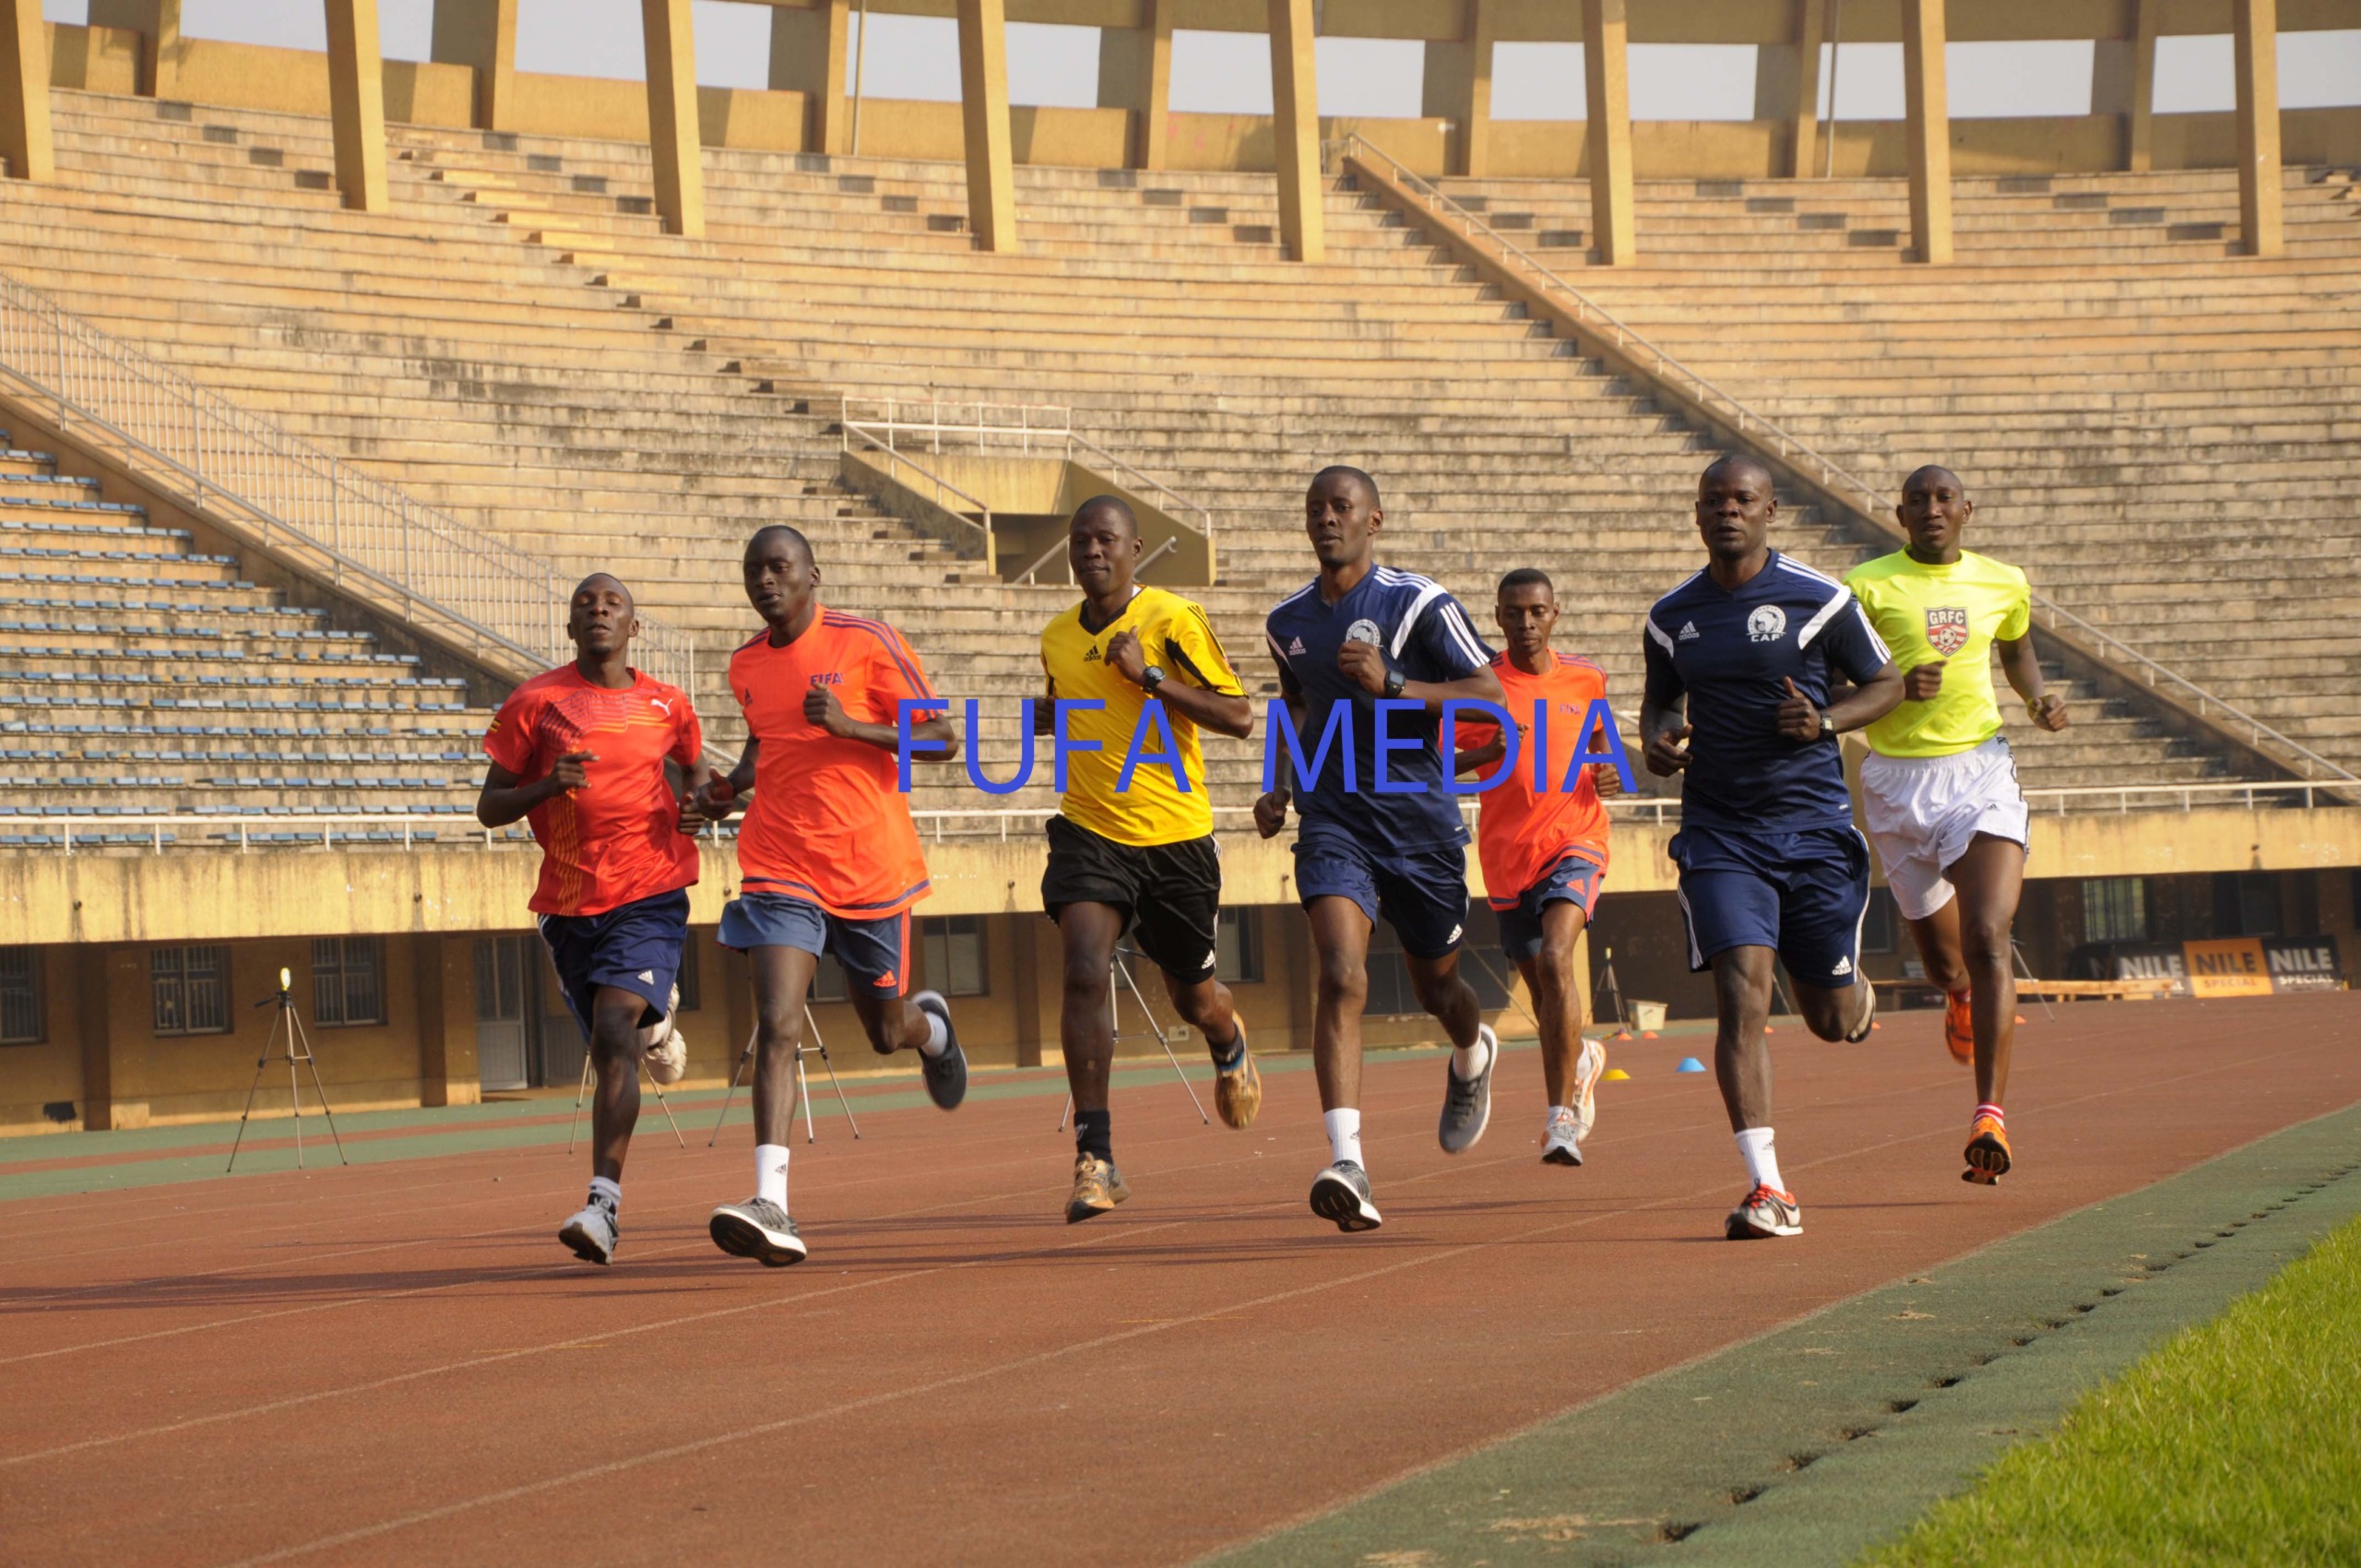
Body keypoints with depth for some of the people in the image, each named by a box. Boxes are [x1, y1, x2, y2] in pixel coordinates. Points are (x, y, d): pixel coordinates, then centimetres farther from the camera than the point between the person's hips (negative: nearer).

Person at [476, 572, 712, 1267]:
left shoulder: (667, 705, 5)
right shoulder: (535, 702, 0)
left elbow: (693, 767, 26)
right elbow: (489, 807, 1)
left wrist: (697, 805, 2)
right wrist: (546, 786, -18)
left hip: (649, 896, -2)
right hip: (568, 902, 2)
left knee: (612, 1031, -22)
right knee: (611, 1047, 14)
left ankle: (604, 1203, -28)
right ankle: (654, 1021, 55)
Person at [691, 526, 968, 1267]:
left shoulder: (866, 643, -8)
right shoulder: (745, 666, 8)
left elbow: (945, 739, -8)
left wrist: (850, 726, -21)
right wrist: (731, 787, 8)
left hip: (870, 866, -2)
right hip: (779, 866, 2)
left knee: (886, 1032, 14)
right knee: (776, 1027, -17)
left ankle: (931, 1024, 55)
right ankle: (771, 1206, -27)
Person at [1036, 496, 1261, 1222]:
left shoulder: (1173, 619, -9)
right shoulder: (1057, 638, 7)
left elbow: (1240, 718, -12)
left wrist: (1150, 677, -20)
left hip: (1175, 836, -2)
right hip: (1090, 833, 2)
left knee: (1193, 997, 14)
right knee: (1085, 975, -20)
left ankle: (1229, 1045, 53)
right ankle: (1094, 1157, -19)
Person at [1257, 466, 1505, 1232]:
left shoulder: (1419, 603, -6)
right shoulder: (1288, 622, 9)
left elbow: (1492, 700, -10)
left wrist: (1390, 684, -21)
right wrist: (1278, 785, 12)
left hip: (1420, 822, -2)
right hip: (1332, 823, 2)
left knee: (1435, 984, 16)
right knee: (1341, 976, -21)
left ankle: (1473, 1057, 55)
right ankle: (1347, 1163, -31)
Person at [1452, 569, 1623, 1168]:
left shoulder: (1585, 680, 6)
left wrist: (1608, 777, 1)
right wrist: (1483, 755, -20)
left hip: (1575, 838, -1)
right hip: (1507, 851, 1)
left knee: (1556, 958, -25)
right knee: (1544, 993, 11)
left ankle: (1562, 1116, -24)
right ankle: (1581, 1060, 46)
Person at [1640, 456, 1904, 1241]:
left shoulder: (1819, 599, -3)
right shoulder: (1673, 617, 7)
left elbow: (1886, 683, 6)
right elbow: (1659, 698, 23)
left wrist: (1825, 720, -13)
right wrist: (1657, 737, -1)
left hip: (1814, 825, -1)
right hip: (1718, 831, 1)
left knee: (1832, 1021, 7)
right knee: (1741, 998, -16)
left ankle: (1858, 994, 47)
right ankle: (1767, 1187, -16)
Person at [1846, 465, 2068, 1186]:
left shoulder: (2003, 584, 7)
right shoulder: (1869, 586, -3)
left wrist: (2039, 698, 8)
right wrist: (1897, 690, -22)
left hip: (1980, 772, 0)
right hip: (1898, 780, 0)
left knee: (1987, 940, -19)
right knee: (1943, 957, 12)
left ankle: (1989, 1115, -27)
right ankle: (1960, 995, 53)